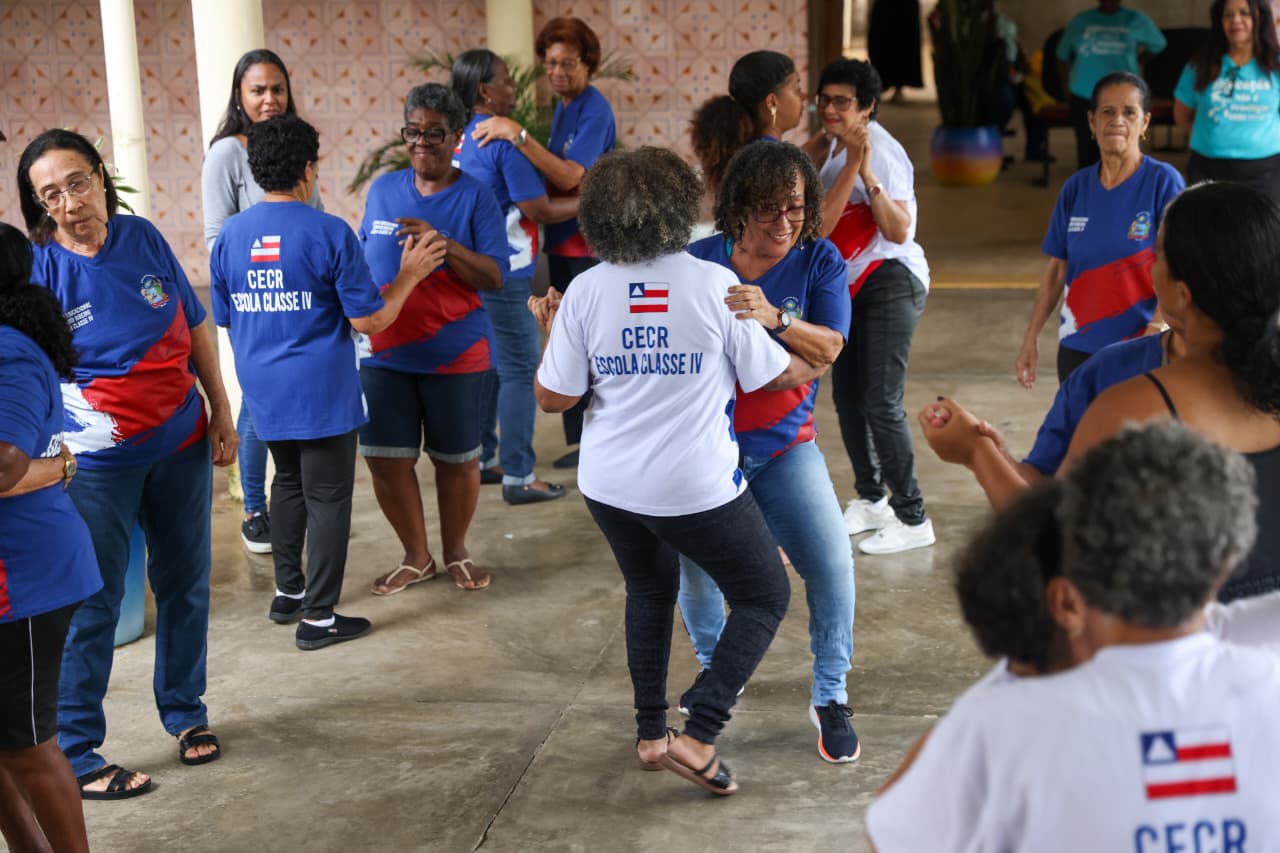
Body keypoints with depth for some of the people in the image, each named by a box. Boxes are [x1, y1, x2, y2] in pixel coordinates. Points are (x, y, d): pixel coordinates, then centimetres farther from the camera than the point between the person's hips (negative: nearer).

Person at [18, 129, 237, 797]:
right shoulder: (36, 269, -13)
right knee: (92, 605, 1)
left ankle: (186, 714, 34)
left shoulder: (143, 239, -2)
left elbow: (195, 328, 8)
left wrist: (220, 411, 8)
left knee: (186, 585, 15)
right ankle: (75, 754, 12)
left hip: (181, 446, 4)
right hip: (96, 461, -4)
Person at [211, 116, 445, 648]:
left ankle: (288, 593, 32)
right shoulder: (330, 235, -15)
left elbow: (224, 320, 9)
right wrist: (409, 275, 0)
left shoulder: (229, 236, -1)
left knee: (289, 483, 24)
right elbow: (371, 320, -13)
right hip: (322, 394, -6)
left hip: (264, 394, 6)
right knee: (328, 499, 5)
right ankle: (319, 618, 8)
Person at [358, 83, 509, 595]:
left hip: (455, 356, -3)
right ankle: (416, 557, 22)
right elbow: (362, 260, 16)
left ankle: (456, 553, 30)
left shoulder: (475, 197, -6)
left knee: (457, 458, 9)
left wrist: (441, 242, -26)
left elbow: (495, 277, -14)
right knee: (386, 457, 3)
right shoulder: (383, 191, 5)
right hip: (385, 354, 3)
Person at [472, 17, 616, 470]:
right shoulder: (562, 107, 13)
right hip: (562, 241, 9)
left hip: (588, 243, -9)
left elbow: (570, 176, -27)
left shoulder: (594, 110, -15)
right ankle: (580, 441, 23)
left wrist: (518, 135, -32)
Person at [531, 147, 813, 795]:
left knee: (649, 589, 28)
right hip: (696, 489, -4)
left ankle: (650, 733, 32)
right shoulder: (715, 285, -13)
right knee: (765, 597, 12)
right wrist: (805, 363, 18)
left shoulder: (585, 292, -7)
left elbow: (552, 397, -3)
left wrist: (552, 330, 14)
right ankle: (698, 737, 1)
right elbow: (781, 375, -5)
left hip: (610, 486, 4)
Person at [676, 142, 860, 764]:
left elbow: (827, 350, -18)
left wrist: (775, 318, -36)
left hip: (784, 445, -1)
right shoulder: (699, 261, -6)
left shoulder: (819, 262, -7)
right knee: (694, 566, 8)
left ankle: (831, 696, 8)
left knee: (830, 560, -12)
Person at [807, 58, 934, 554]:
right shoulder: (835, 144, 9)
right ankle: (870, 500, 29)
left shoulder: (881, 150, -18)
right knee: (846, 395, 13)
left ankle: (912, 519, -4)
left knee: (880, 402, -12)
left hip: (890, 282, -9)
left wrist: (865, 172, -35)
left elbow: (899, 230, -26)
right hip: (853, 284, 9)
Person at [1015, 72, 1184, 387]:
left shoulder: (1163, 181, -7)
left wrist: (1157, 329, -27)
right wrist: (1031, 339, 7)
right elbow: (1056, 269, 10)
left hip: (1141, 351, -4)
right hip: (1078, 349, 4)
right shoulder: (1076, 188, 4)